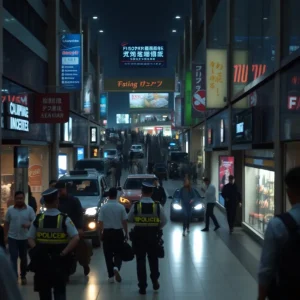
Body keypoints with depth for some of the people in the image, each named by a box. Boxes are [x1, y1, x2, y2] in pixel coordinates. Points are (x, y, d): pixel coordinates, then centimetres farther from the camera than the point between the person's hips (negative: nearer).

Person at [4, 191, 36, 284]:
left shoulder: (29, 209, -4)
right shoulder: (10, 209, 0)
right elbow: (6, 223, 6)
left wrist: (28, 225, -24)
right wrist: (5, 236, 4)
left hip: (25, 238, 0)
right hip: (12, 237, 0)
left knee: (23, 258, 13)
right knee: (13, 258, -7)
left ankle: (23, 276, 27)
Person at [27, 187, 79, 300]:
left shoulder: (38, 219, -1)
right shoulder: (64, 219, -9)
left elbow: (30, 239, 0)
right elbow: (76, 238, -15)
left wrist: (37, 251, -3)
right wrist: (64, 253, -12)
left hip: (42, 261, 2)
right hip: (60, 261, -2)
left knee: (44, 290, 15)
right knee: (60, 290, 8)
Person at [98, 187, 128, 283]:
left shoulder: (103, 207, -6)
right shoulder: (121, 207, -6)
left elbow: (100, 222, -5)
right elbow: (124, 221, -3)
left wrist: (101, 233, 8)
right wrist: (126, 233, 8)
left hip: (107, 233, 0)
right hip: (118, 232, 0)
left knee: (108, 255, 9)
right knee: (118, 253, 12)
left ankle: (111, 276, 12)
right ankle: (116, 268, -16)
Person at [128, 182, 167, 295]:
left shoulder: (136, 206, -12)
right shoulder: (158, 206, -10)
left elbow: (130, 219, 1)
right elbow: (164, 221, -1)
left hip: (139, 235, -1)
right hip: (152, 235, 1)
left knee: (140, 260, 7)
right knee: (153, 259, 20)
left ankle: (142, 286, 11)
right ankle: (155, 280, 21)